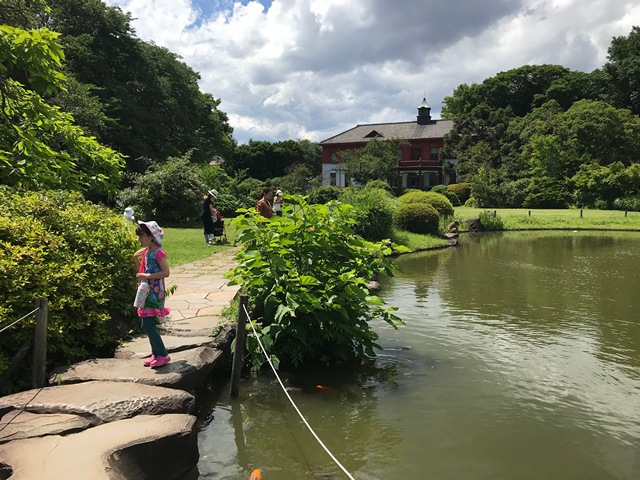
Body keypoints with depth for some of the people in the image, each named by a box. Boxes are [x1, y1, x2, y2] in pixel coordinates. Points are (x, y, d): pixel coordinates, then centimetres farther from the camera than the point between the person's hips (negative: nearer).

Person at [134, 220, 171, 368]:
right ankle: (156, 353, 22)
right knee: (147, 324, 12)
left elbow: (166, 272, -21)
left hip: (154, 293, -9)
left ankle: (163, 354, 0)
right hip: (146, 292, 9)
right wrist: (136, 259, 7)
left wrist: (147, 276, -22)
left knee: (147, 325, -10)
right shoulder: (145, 251, 11)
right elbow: (141, 271, 21)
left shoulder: (158, 252, -15)